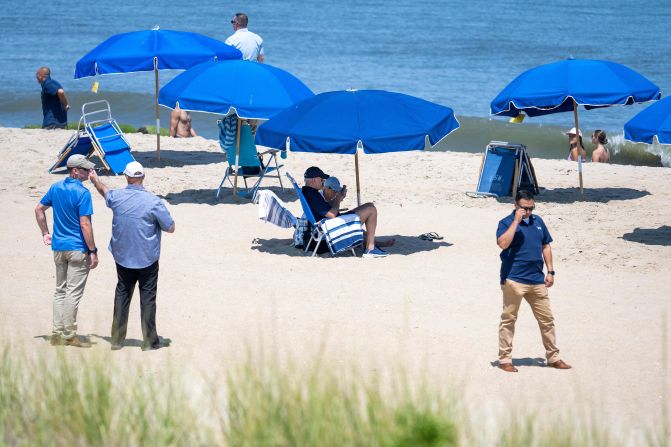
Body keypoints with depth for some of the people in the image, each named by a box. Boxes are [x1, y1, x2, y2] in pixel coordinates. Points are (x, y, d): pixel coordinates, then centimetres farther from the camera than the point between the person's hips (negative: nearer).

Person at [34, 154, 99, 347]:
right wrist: (93, 251, -14)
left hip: (58, 246, 7)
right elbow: (85, 225, -19)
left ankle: (57, 334, 15)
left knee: (60, 290, 14)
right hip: (78, 248, -7)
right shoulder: (82, 193, -17)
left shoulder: (56, 188, 6)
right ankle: (69, 335, 2)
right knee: (73, 292, -1)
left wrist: (45, 233, 20)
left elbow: (39, 210, 14)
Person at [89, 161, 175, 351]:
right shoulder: (153, 202, -19)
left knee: (122, 294, 14)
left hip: (122, 257, 3)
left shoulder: (116, 197, -7)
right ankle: (149, 341, 9)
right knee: (148, 297, 5)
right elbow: (170, 228, -9)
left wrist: (96, 180, 42)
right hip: (147, 259, -3)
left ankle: (117, 340, 17)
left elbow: (105, 191, 19)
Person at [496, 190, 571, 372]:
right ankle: (505, 359, 8)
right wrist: (516, 221, -22)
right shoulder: (507, 223, -5)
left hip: (537, 280, 6)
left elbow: (546, 246, 20)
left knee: (547, 319, 9)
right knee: (508, 319, 1)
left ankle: (553, 357, 19)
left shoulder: (537, 221, 13)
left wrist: (550, 271, 12)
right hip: (513, 280, -6)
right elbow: (503, 244, -23)